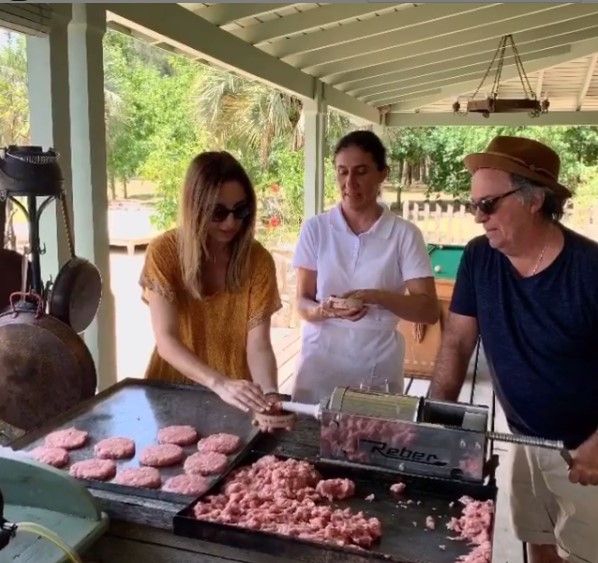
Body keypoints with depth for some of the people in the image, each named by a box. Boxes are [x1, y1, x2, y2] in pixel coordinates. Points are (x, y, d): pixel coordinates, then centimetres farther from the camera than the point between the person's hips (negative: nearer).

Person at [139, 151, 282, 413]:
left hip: (238, 397, 1)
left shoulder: (258, 260, -9)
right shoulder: (163, 252, -12)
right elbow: (166, 340, -18)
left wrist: (269, 394, -31)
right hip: (173, 387, -1)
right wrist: (219, 384, -32)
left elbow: (258, 345, -12)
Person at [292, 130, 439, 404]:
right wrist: (324, 310, -21)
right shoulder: (315, 228, -1)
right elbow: (302, 303, 1)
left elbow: (429, 310, -7)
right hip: (320, 363, 1)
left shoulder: (404, 234, -4)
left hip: (377, 368, -1)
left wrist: (377, 297, -22)